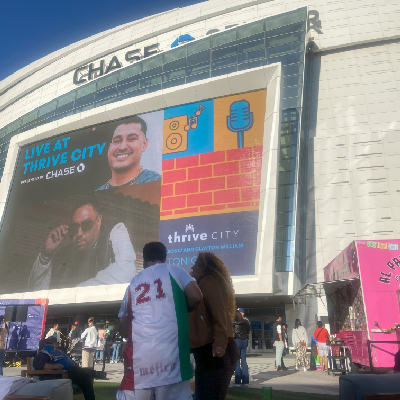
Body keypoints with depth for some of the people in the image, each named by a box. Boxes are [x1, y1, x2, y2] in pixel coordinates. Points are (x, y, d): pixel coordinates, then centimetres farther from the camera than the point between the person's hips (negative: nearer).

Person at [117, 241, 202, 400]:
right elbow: (196, 296, -5)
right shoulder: (174, 270, 10)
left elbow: (123, 330, 20)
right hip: (170, 350, -3)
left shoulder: (133, 283, 19)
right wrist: (183, 308, 14)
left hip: (139, 354, 3)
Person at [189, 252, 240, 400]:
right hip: (206, 352, 10)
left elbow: (219, 313, -20)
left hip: (214, 352, -10)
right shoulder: (204, 284, 22)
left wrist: (219, 343, -29)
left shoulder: (208, 282, -7)